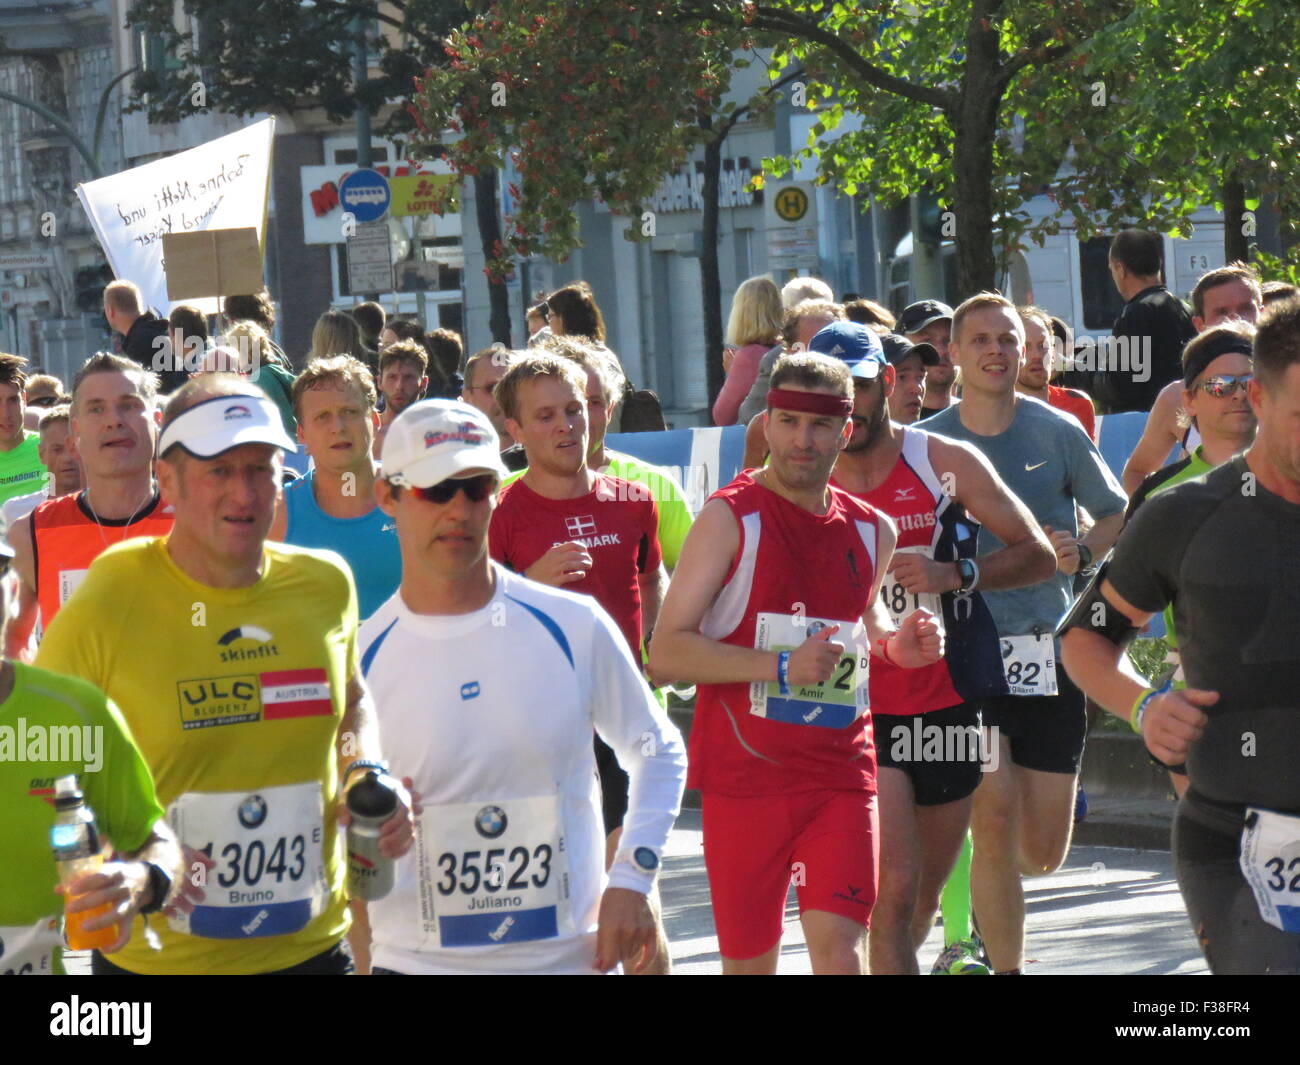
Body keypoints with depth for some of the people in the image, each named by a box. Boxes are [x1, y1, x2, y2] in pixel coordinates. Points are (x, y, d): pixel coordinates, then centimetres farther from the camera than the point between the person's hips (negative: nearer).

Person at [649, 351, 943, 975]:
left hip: (841, 774, 3)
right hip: (742, 775, -3)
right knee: (748, 960, 6)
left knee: (839, 946, -11)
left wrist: (893, 645, 8)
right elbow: (666, 653, -11)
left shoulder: (870, 531, 10)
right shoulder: (730, 519, -5)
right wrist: (781, 667, -20)